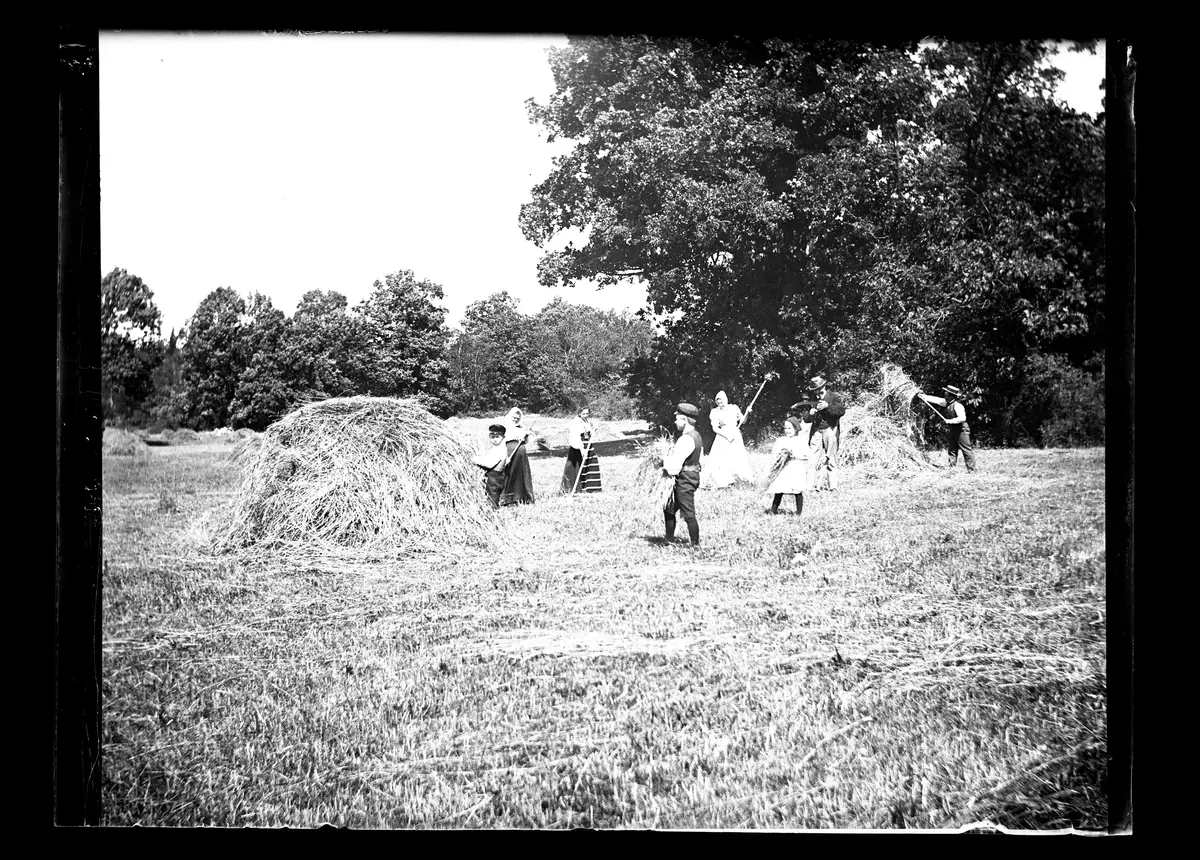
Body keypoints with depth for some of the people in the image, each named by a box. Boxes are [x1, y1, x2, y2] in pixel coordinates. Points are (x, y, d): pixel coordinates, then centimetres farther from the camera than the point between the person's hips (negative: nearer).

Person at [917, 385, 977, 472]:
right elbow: (936, 400, 15)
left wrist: (950, 421, -25)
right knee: (951, 450, 11)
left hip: (962, 431, -10)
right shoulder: (948, 403, 6)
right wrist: (923, 396, 16)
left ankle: (971, 470, -4)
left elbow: (962, 418, -29)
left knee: (966, 450, -6)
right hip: (954, 431, 10)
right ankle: (952, 468, 16)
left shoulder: (957, 405, -21)